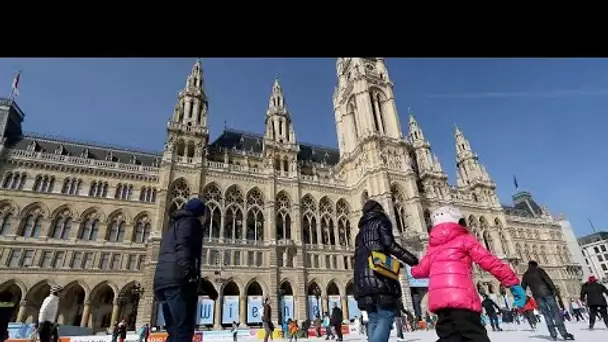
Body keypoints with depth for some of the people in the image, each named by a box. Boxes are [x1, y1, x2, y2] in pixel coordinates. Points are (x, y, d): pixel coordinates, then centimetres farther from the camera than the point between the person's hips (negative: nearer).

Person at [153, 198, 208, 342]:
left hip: (163, 281, 9)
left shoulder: (173, 225, 33)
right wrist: (190, 273, -30)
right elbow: (183, 246, -15)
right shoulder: (190, 221, 5)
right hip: (178, 281, -9)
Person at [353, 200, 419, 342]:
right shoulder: (381, 222, 9)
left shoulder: (362, 231, 28)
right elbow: (389, 244, -8)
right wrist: (412, 259, -6)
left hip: (363, 279, 7)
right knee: (386, 316, -9)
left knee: (373, 319, 6)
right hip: (379, 276, -7)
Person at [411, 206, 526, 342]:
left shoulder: (432, 246, 24)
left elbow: (421, 270, 26)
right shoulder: (464, 238, 10)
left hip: (438, 299, 5)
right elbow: (489, 261, 2)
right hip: (461, 297, -5)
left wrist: (414, 270, 49)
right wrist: (513, 282, 7)